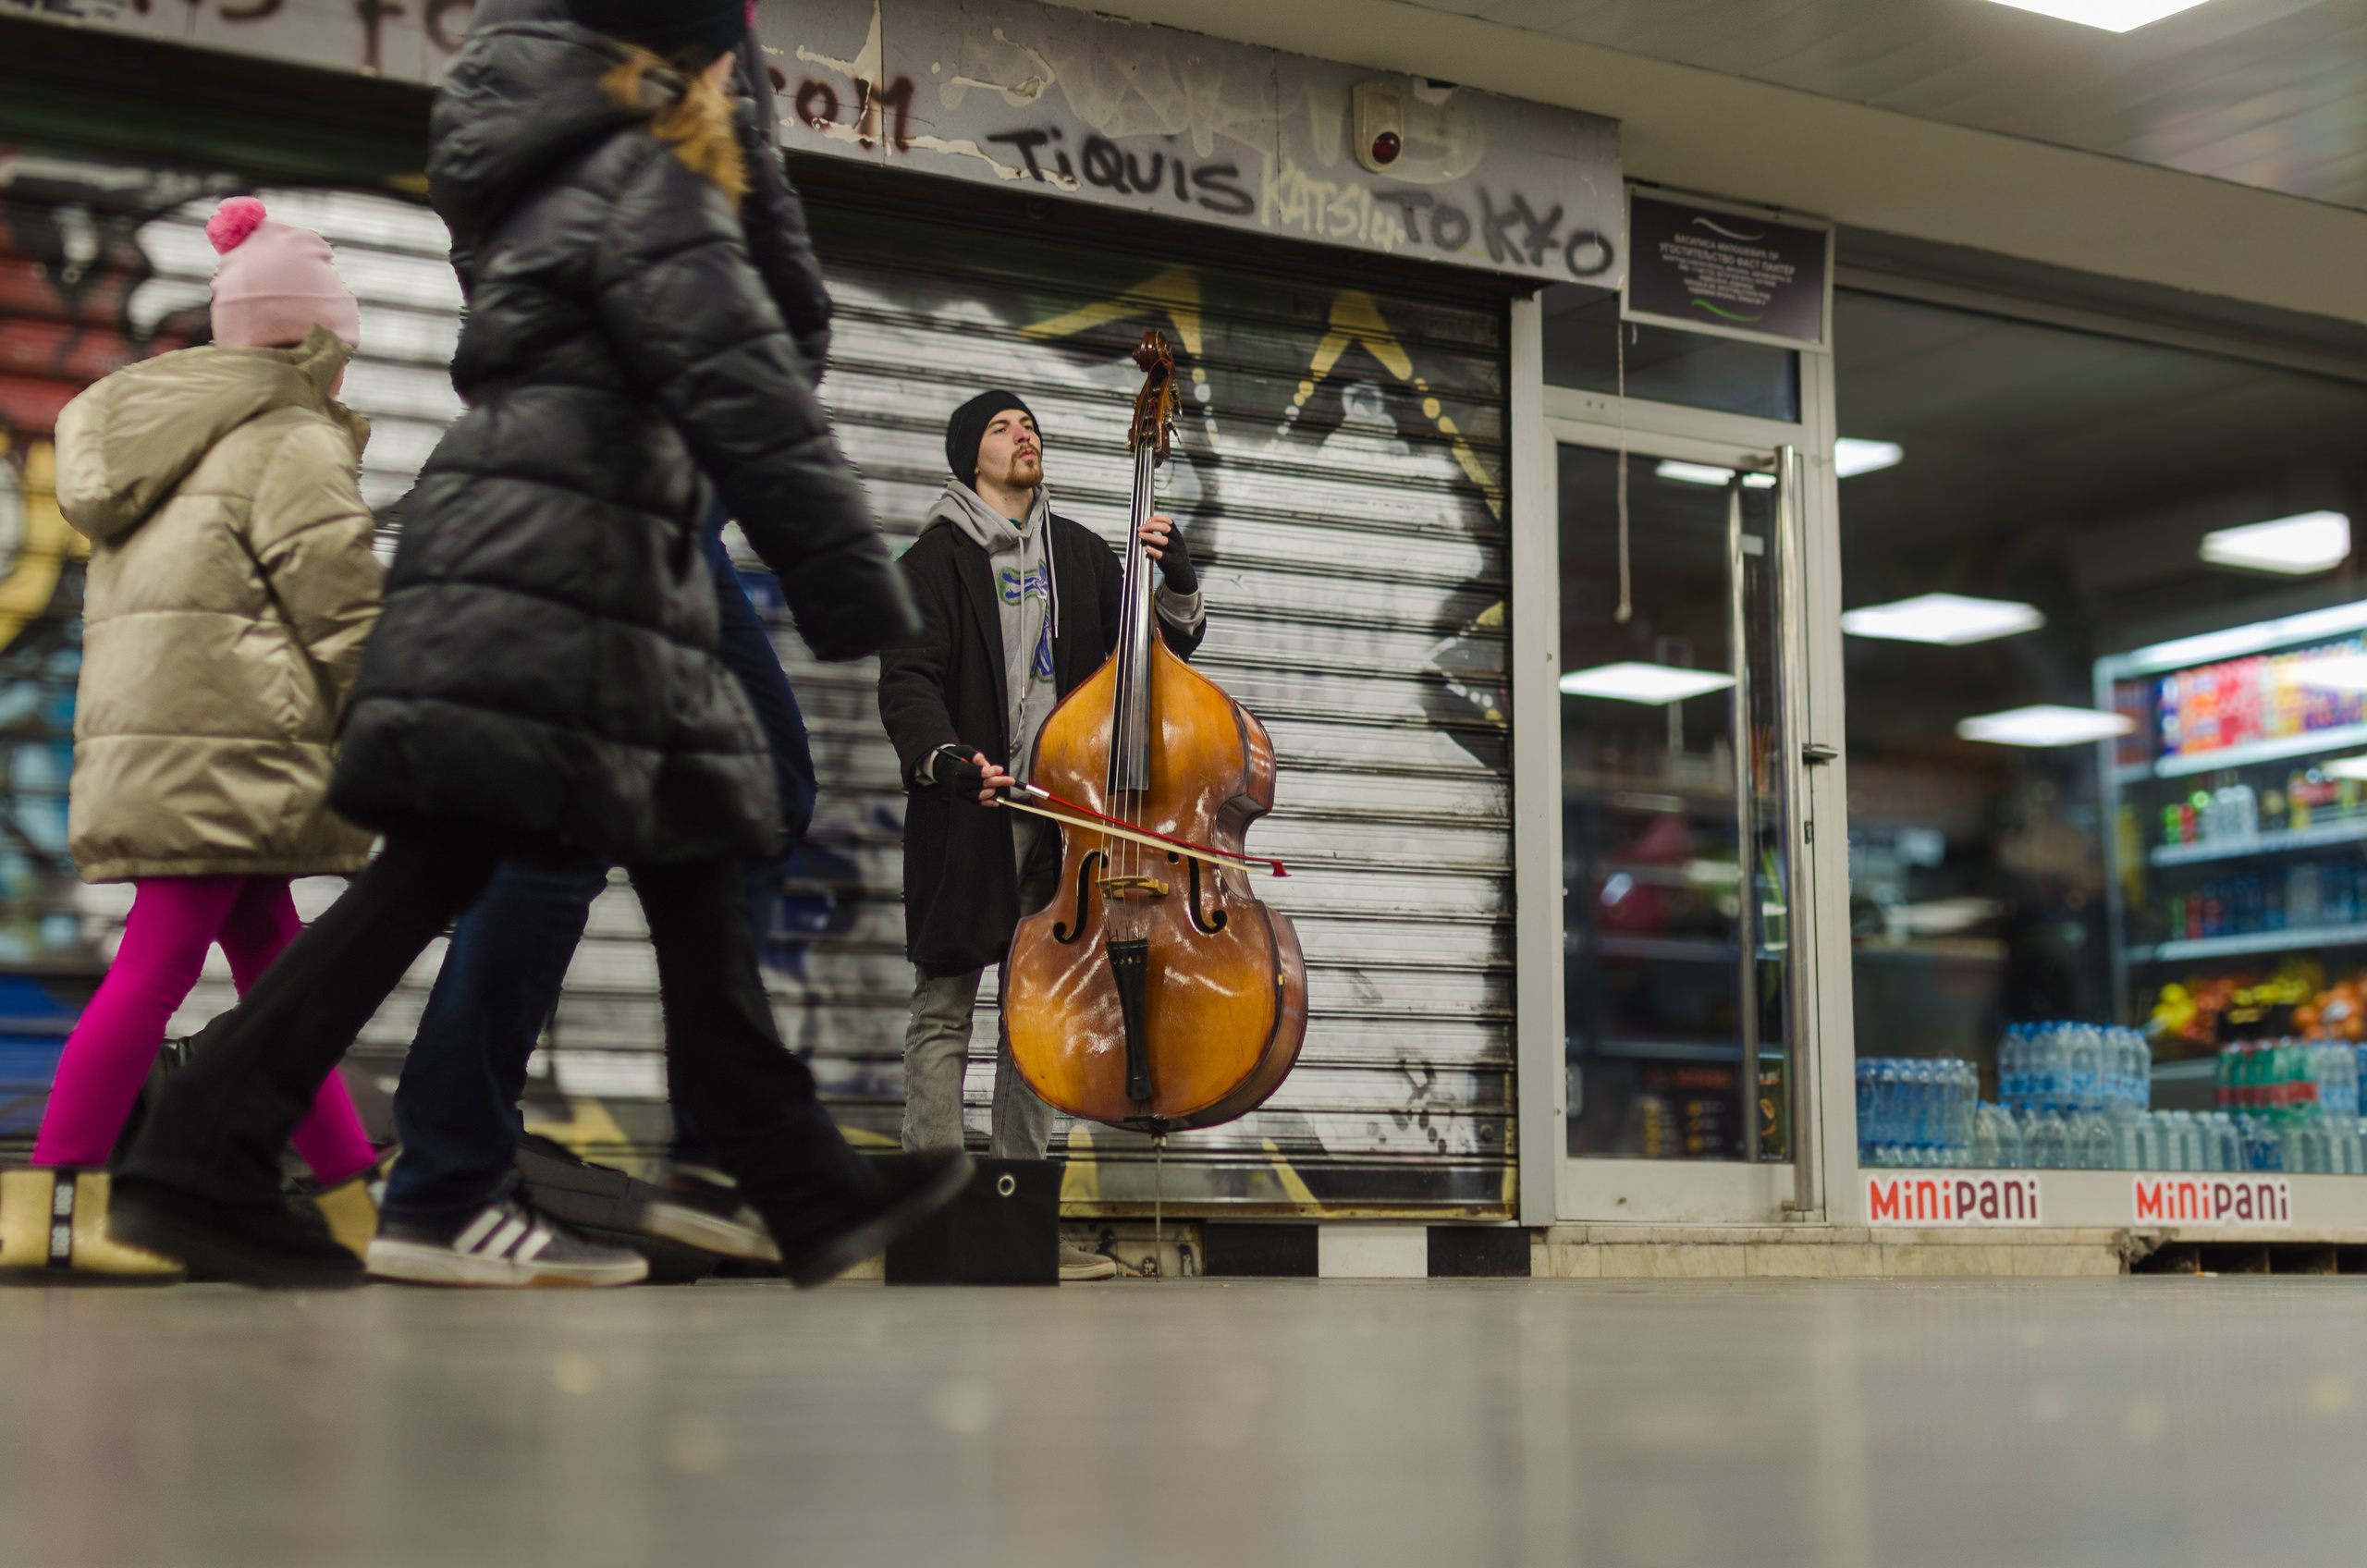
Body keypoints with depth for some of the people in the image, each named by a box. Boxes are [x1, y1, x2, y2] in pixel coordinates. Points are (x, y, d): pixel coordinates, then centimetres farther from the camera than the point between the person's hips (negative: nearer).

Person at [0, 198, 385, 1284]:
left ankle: (358, 1208, 15)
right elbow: (345, 616, -9)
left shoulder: (152, 438, 25)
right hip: (228, 740, -9)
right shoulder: (294, 445, -2)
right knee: (160, 961, -10)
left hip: (137, 737, 9)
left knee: (274, 967, 11)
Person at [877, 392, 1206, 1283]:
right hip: (967, 811, -5)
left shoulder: (1078, 552, 17)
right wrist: (946, 758, -25)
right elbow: (906, 681, -7)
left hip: (1058, 807, 5)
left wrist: (1178, 588, 0)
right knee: (945, 1006, -4)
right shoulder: (938, 557, 3)